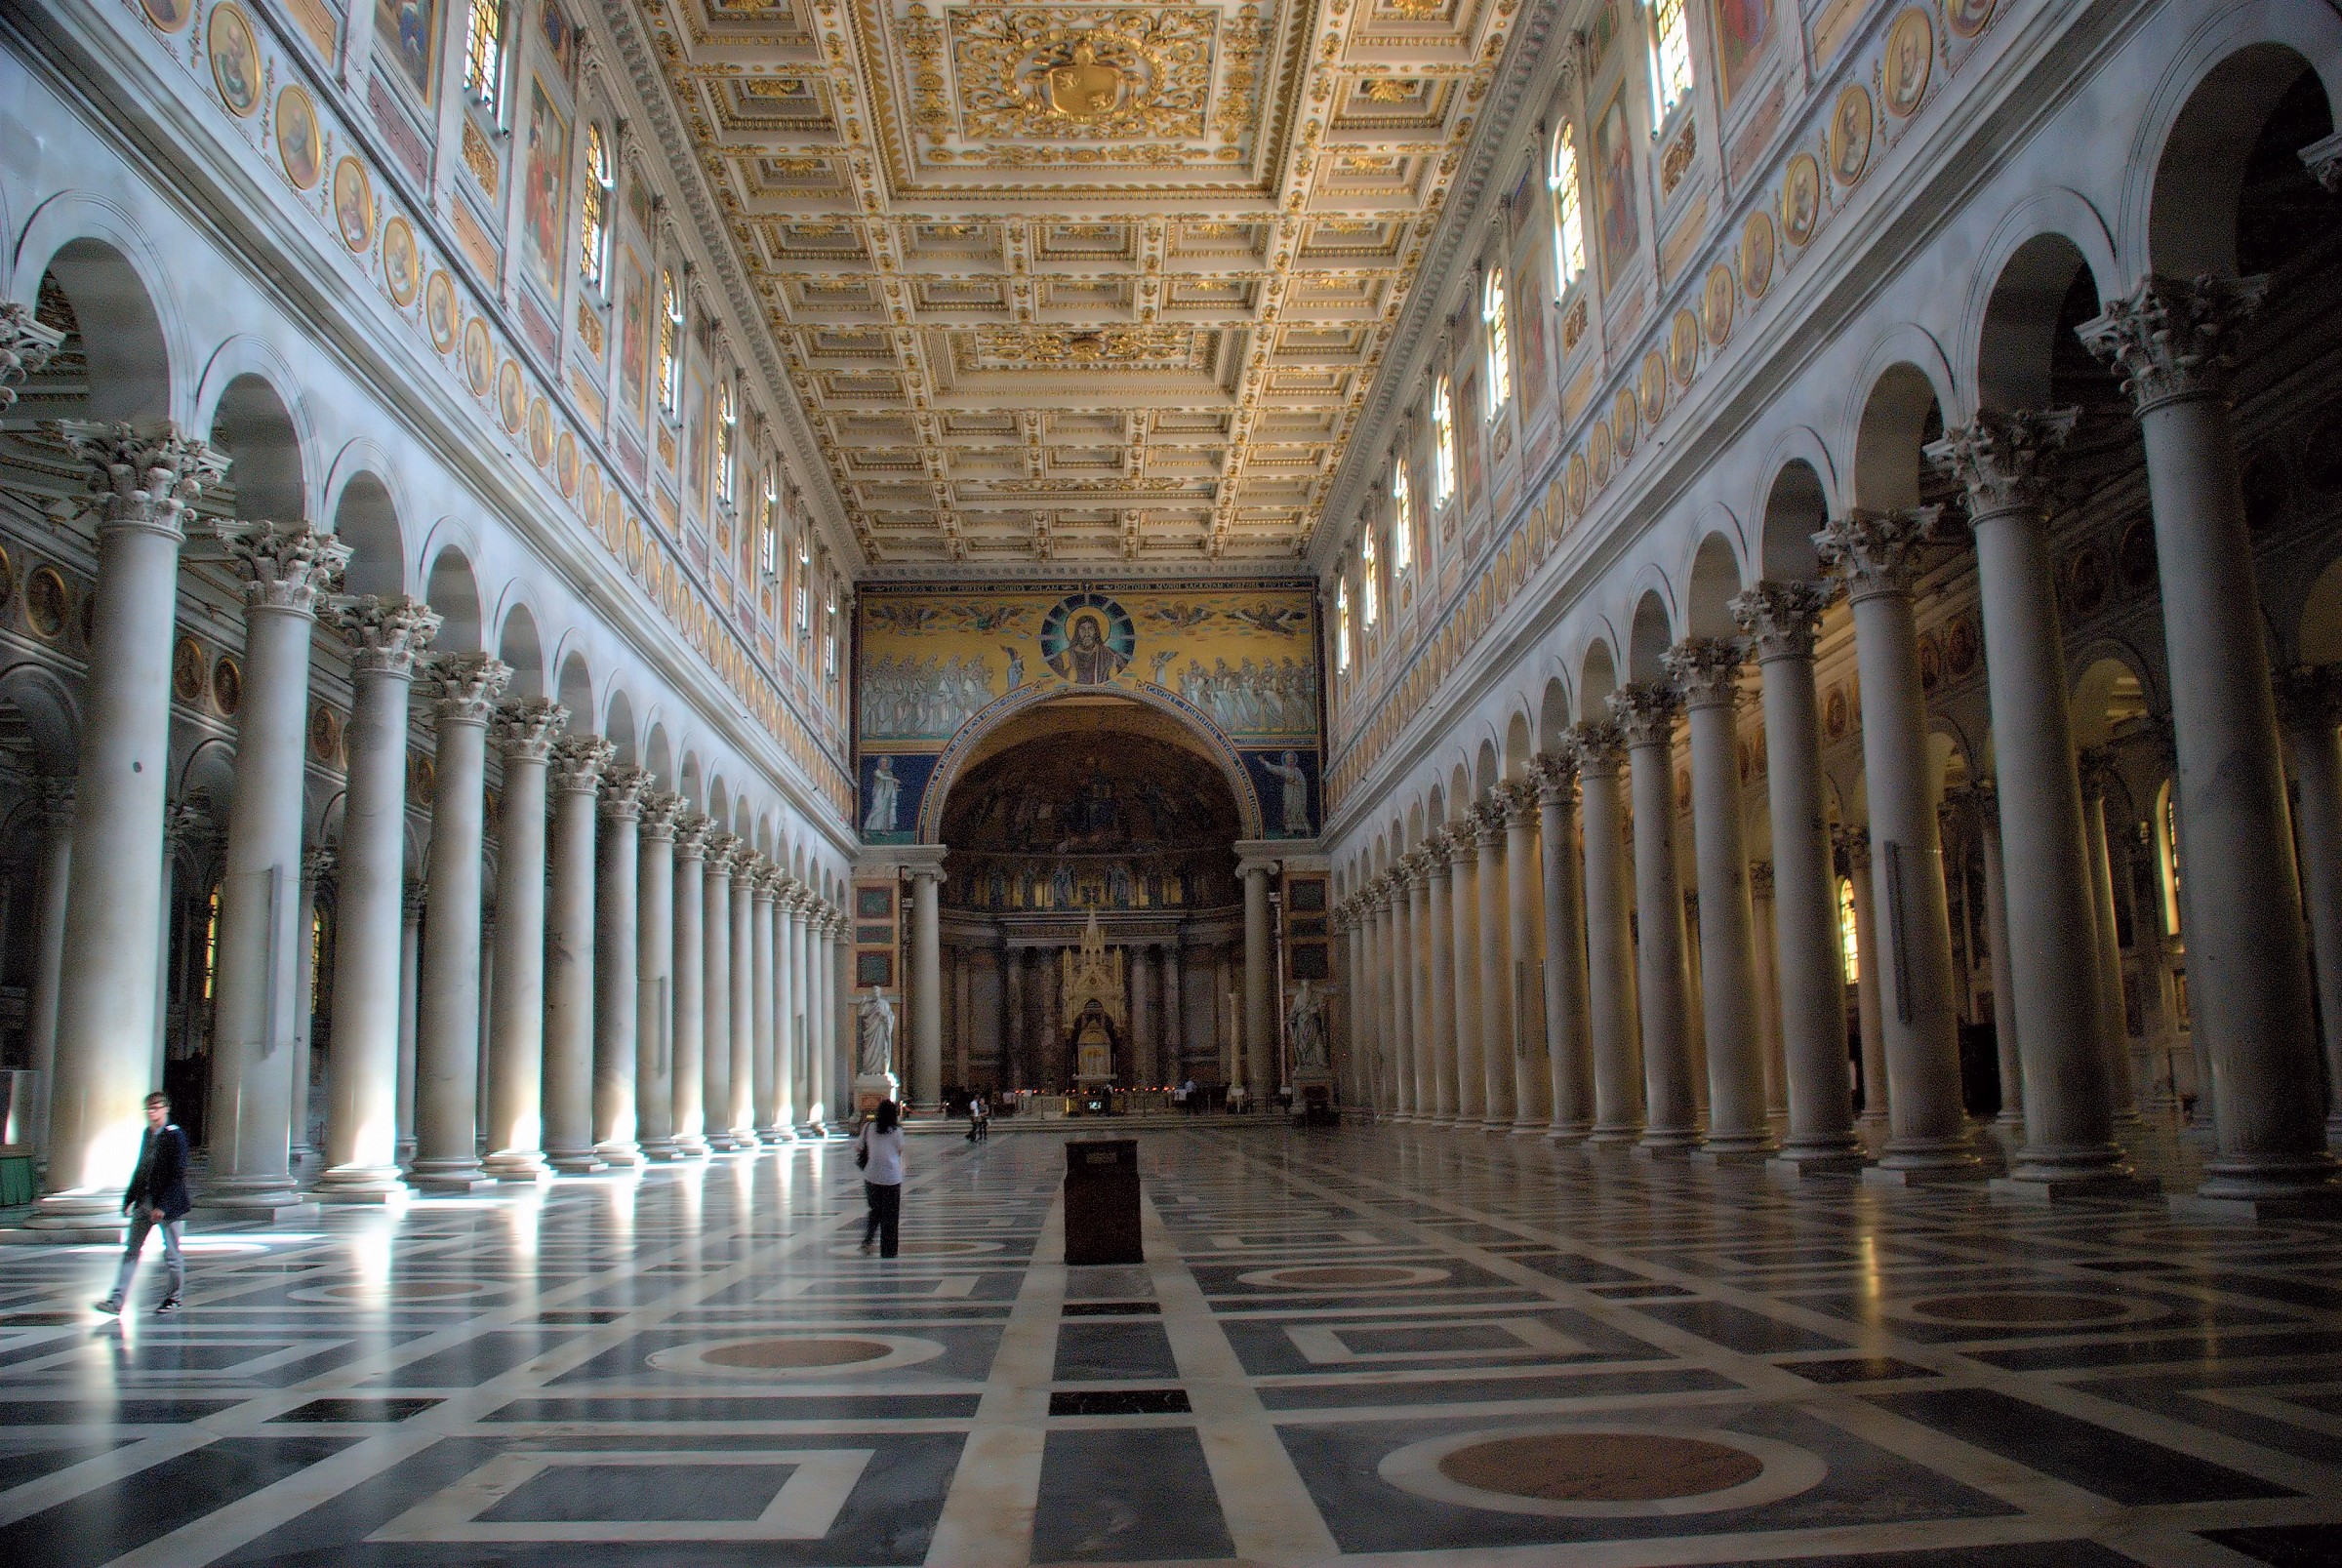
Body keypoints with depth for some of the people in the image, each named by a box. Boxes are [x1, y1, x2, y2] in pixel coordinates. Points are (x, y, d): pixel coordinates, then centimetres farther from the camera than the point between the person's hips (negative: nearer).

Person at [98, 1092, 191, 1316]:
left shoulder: (175, 1136, -12)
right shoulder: (147, 1134, 11)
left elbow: (177, 1175, -16)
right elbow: (141, 1169, 18)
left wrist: (163, 1206, -20)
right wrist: (129, 1198, 13)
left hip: (166, 1204, -7)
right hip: (144, 1201, 7)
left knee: (171, 1253, 4)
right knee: (131, 1251, 4)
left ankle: (173, 1298, 17)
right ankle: (116, 1300, 4)